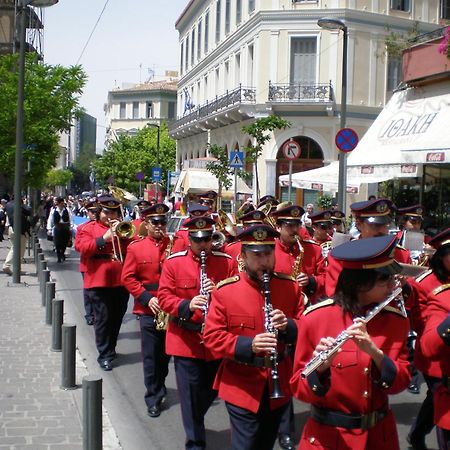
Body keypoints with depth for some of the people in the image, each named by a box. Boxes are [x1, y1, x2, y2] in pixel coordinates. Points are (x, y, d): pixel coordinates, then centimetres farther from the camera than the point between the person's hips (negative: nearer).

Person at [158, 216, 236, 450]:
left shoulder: (226, 261, 0)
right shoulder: (173, 262, -5)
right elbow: (164, 297, -7)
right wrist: (187, 305, -25)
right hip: (186, 340, -2)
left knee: (213, 387, 16)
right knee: (191, 393, 2)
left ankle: (194, 421, 45)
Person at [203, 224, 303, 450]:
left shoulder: (290, 286, -1)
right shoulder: (224, 290, -10)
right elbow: (211, 337, -11)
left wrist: (288, 326, -20)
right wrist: (248, 345, -26)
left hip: (279, 384, 4)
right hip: (242, 387, -3)